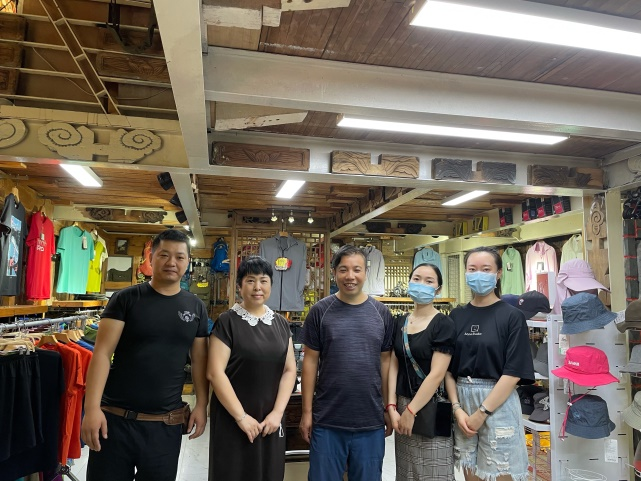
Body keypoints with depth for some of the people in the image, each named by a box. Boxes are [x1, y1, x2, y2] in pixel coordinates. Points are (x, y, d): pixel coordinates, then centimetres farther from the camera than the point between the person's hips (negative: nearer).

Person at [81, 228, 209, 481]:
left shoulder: (196, 308, 3)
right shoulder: (125, 299, -4)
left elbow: (199, 360, 7)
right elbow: (102, 352, -8)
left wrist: (201, 405, 1)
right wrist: (92, 407, -15)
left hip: (166, 424, 2)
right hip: (116, 418, -2)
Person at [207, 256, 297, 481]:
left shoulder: (281, 324, 6)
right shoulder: (227, 321, -8)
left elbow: (289, 370, 5)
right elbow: (215, 373, -13)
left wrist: (277, 412, -6)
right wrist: (241, 416, -15)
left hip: (270, 421, 4)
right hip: (232, 421, -4)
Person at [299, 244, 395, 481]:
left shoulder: (381, 313, 2)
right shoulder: (320, 311, -4)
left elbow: (385, 362, 6)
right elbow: (310, 362, -2)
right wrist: (307, 411, -3)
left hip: (372, 421, 2)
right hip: (327, 420, -1)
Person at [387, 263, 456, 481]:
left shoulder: (444, 324, -10)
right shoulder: (401, 323, 7)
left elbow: (437, 374, -16)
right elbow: (393, 365, 5)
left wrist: (411, 411, -16)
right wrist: (391, 407, -4)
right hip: (402, 407, 5)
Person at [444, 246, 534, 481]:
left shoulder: (512, 316, -5)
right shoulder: (456, 316, 5)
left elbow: (513, 373, -10)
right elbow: (448, 368, 5)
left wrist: (482, 412, -13)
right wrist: (457, 408, -6)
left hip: (498, 405, -3)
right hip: (462, 403, 4)